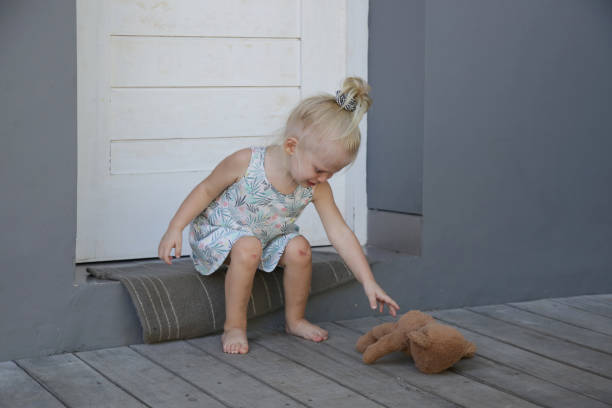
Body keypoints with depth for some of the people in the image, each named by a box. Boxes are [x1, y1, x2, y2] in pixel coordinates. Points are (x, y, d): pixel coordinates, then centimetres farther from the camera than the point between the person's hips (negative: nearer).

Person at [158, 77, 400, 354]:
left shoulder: (317, 189, -17)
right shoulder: (246, 163, -28)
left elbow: (340, 234, -14)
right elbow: (206, 190, -13)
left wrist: (368, 282, -18)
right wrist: (175, 228, -17)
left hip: (268, 238, 5)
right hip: (217, 231, -4)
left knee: (299, 248, -22)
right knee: (248, 247, -35)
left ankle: (295, 320, 1)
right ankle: (234, 327, -21)